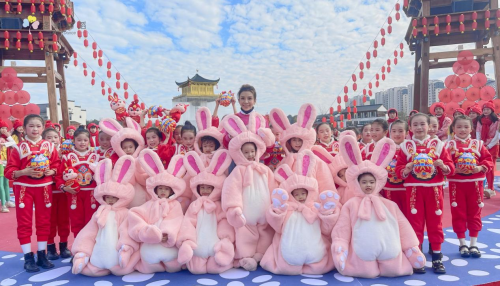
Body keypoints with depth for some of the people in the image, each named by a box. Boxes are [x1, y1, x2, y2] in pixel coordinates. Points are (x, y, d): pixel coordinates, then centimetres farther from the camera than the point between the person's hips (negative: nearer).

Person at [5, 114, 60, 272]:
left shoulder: (49, 146, 2)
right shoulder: (18, 148, -4)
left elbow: (57, 165, 7)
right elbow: (9, 171, -6)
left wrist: (51, 171, -13)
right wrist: (24, 172, -23)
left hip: (44, 187, 2)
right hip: (24, 188, -2)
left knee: (44, 221, 8)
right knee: (24, 223, 3)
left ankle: (42, 255, 20)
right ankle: (28, 258, 13)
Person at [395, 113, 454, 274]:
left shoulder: (437, 144, 4)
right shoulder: (406, 146, 1)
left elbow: (451, 167, 4)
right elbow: (398, 169, -1)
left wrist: (444, 166, -18)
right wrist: (406, 170, -22)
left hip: (434, 189, 1)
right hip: (414, 190, -1)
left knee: (435, 222, 9)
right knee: (415, 223, 5)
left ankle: (437, 256, 21)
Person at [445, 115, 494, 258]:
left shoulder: (478, 144, 4)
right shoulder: (449, 145, -4)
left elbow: (488, 159, 3)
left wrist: (481, 168, -15)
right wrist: (453, 169, -25)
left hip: (475, 183, 2)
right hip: (456, 183, -2)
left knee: (474, 213, 9)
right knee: (458, 214, 5)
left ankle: (474, 244, 21)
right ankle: (462, 244, 18)